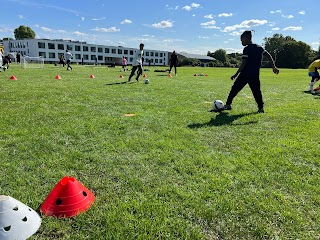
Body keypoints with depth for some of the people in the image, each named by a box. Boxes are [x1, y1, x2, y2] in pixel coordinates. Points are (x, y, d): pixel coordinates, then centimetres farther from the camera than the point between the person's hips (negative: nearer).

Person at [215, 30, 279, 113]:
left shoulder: (246, 49, -7)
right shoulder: (259, 47, 13)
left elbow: (244, 63, -13)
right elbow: (268, 56, 9)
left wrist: (236, 74, -12)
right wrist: (274, 67, 10)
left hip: (245, 74, -6)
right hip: (255, 75, 6)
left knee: (235, 89, 4)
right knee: (257, 91, 10)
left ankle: (228, 104, 7)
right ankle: (261, 108, 6)